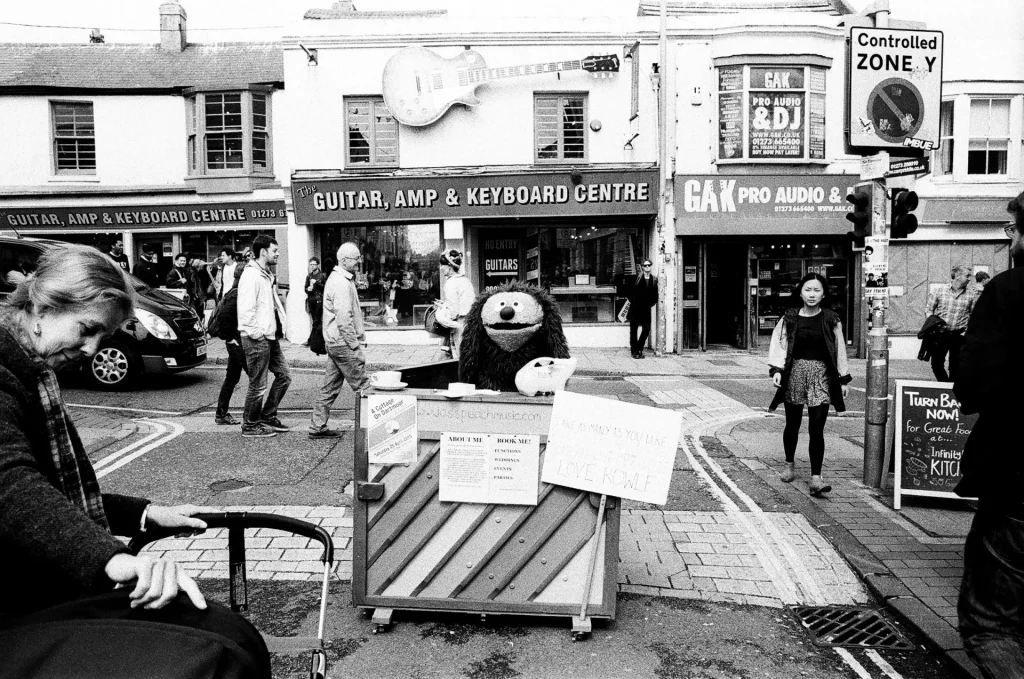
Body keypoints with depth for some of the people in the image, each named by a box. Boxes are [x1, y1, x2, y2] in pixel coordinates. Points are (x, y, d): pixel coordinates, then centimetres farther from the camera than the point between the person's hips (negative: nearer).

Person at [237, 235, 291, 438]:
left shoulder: (267, 275, 16)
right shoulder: (251, 276, -16)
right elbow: (246, 310, -23)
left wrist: (280, 325, 13)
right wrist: (255, 333, -18)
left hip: (271, 336, 10)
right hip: (257, 338, -10)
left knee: (284, 376, 14)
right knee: (258, 386, -1)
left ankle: (268, 417, 25)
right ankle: (250, 426, 14)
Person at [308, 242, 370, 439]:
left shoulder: (338, 279, 17)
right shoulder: (342, 284, -17)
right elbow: (344, 319, -22)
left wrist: (360, 335, 20)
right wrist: (356, 347, -19)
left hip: (334, 342, 10)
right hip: (343, 343, -10)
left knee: (330, 387, 13)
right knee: (363, 387, -3)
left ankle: (317, 427, 18)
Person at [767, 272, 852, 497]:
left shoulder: (831, 319, 3)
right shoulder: (789, 318, 2)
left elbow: (839, 350, 7)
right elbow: (779, 344, -2)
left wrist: (843, 379, 6)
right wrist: (776, 369, -15)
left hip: (821, 377, -1)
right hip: (795, 374, 1)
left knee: (817, 429, -7)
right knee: (792, 424, 12)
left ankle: (815, 477, -4)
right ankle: (790, 464, 35)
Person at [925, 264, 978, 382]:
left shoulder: (972, 295, 0)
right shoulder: (940, 291, -2)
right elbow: (928, 309, 6)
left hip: (959, 336, 0)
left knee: (955, 367, 5)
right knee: (936, 364, 3)